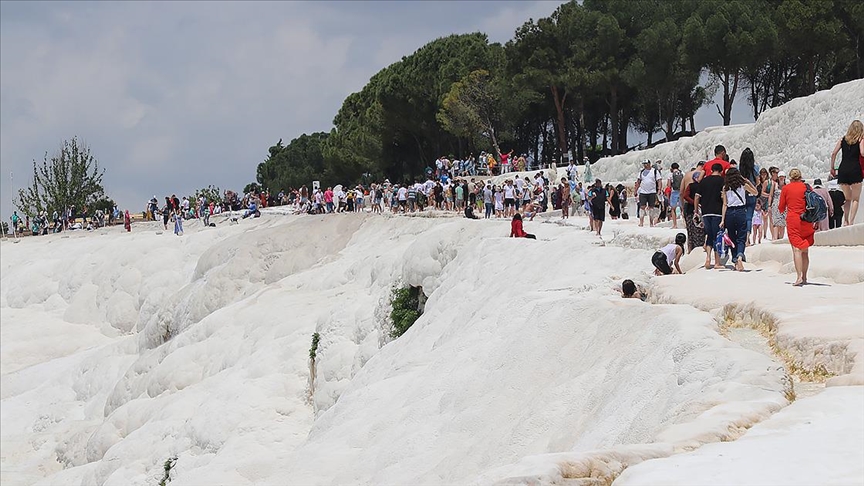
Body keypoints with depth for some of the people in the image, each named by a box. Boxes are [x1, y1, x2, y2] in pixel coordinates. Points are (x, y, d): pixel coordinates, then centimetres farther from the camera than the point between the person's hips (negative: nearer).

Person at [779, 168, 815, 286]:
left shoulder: (786, 188, 2)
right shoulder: (807, 187, 6)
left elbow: (781, 208, 7)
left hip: (792, 220, -3)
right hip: (806, 221, 3)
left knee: (796, 249, -10)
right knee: (805, 250, 13)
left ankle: (799, 277, -22)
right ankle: (804, 277, 16)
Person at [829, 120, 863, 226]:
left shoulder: (843, 139, 12)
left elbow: (833, 153, 6)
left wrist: (832, 168, 14)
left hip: (843, 169, 4)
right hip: (855, 169, -4)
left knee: (847, 199, 15)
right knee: (855, 199, 1)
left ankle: (846, 221, 9)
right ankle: (851, 221, -12)